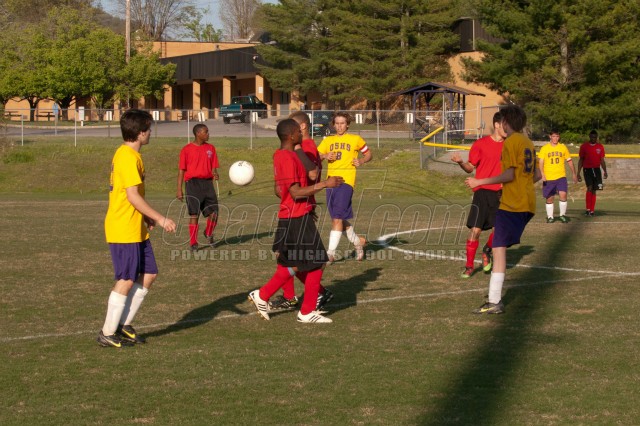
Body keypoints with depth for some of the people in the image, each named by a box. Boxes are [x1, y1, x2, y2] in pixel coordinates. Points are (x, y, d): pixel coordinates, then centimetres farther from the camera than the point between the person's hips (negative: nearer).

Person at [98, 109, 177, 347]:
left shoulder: (127, 154, 13)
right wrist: (160, 219, -19)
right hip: (123, 230, -10)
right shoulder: (128, 158, -18)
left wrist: (146, 218, 17)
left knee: (149, 275, 10)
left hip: (136, 229, 10)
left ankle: (123, 325, 17)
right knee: (126, 281, -5)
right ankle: (107, 334, 4)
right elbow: (133, 196, -22)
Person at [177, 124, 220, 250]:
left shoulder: (210, 148, 10)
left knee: (213, 213, -2)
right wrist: (179, 190, -3)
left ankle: (209, 234, 26)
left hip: (207, 183, 4)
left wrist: (215, 174, -13)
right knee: (194, 214, -2)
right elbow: (181, 170, 1)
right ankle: (193, 243, 6)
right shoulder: (186, 149, -1)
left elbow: (213, 167, 12)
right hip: (193, 183, -3)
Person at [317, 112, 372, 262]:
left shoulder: (355, 139, 7)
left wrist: (362, 161, -3)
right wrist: (324, 156, -10)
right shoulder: (328, 140, 16)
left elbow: (369, 154, 17)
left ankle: (331, 252, -13)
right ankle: (357, 241, 31)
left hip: (346, 181, -5)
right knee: (341, 217, 10)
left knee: (337, 217, -13)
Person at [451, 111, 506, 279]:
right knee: (475, 230, -8)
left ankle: (487, 252, 28)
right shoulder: (481, 144, -3)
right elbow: (470, 167, 1)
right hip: (483, 191, -3)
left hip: (500, 193, 3)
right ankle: (469, 266, 5)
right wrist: (460, 162, -18)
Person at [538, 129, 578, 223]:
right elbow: (541, 162, -5)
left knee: (563, 195, -15)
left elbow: (569, 161, 16)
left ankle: (562, 215, 1)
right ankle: (550, 217, 20)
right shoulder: (544, 148, 0)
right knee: (549, 198, 5)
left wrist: (573, 173, 16)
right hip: (548, 178, -1)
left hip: (561, 176, 1)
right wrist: (542, 175, -18)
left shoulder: (563, 147, 7)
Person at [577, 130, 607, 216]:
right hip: (587, 169, -2)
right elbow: (581, 160, 6)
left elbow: (602, 160, 8)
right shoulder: (584, 146, 2)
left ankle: (592, 210, 8)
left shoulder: (600, 147, 6)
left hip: (596, 170, 2)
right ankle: (588, 209, -15)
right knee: (589, 188, -17)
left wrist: (605, 171, -4)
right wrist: (578, 173, 3)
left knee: (594, 190, 3)